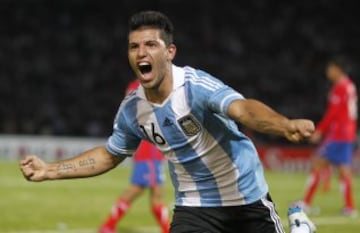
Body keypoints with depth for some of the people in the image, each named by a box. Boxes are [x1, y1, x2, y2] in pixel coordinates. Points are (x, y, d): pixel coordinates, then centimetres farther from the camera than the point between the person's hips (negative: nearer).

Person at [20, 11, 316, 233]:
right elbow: (109, 156, 13)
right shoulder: (132, 109, -7)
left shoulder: (196, 85, -26)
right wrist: (50, 170, 6)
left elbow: (243, 109, -45)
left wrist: (286, 126, -66)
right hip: (194, 207, 4)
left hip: (246, 199, -4)